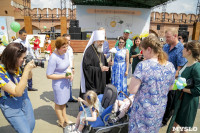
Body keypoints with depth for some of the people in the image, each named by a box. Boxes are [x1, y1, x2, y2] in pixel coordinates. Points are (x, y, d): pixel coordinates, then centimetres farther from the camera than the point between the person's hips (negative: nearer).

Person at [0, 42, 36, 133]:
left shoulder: (16, 67, -9)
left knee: (31, 125, 18)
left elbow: (28, 77, 9)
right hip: (11, 106, -6)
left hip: (25, 100, 6)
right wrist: (26, 70, -34)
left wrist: (29, 69, -14)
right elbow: (17, 92, -31)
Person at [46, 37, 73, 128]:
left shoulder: (65, 53, -4)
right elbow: (49, 75, -21)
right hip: (58, 84, -7)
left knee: (64, 101, 25)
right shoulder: (53, 58, -26)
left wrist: (71, 74, -4)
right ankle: (61, 121, 39)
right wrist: (63, 76, -23)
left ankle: (65, 118, 47)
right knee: (59, 103, 16)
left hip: (66, 82, 7)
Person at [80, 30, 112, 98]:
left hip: (101, 80, 8)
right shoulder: (89, 51, -16)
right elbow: (86, 67, -21)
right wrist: (99, 69, -24)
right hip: (92, 81, -8)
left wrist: (108, 64, -2)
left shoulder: (100, 51, 10)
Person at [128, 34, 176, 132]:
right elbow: (170, 88, 9)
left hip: (143, 110, -5)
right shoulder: (171, 66, -6)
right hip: (160, 111, 6)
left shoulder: (143, 65, -25)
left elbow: (132, 90, -23)